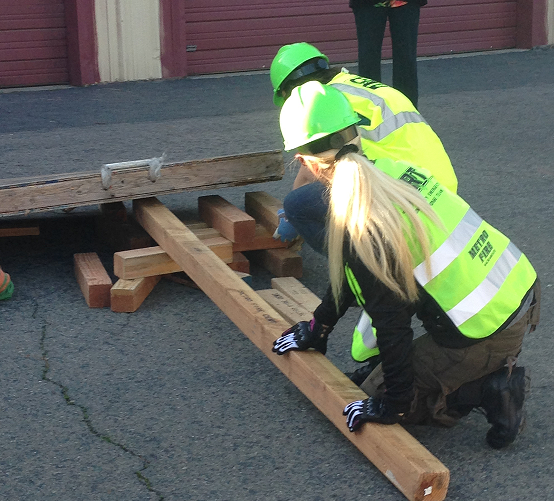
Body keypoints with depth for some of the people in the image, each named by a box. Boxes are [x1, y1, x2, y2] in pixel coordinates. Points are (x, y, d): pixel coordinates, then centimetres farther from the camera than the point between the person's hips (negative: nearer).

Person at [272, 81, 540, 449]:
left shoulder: (360, 228, -20)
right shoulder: (393, 169, 5)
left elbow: (391, 320, -16)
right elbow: (352, 272, 18)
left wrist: (392, 403, -4)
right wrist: (318, 328, 28)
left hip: (485, 331, -8)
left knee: (379, 394, 11)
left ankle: (487, 391, -1)